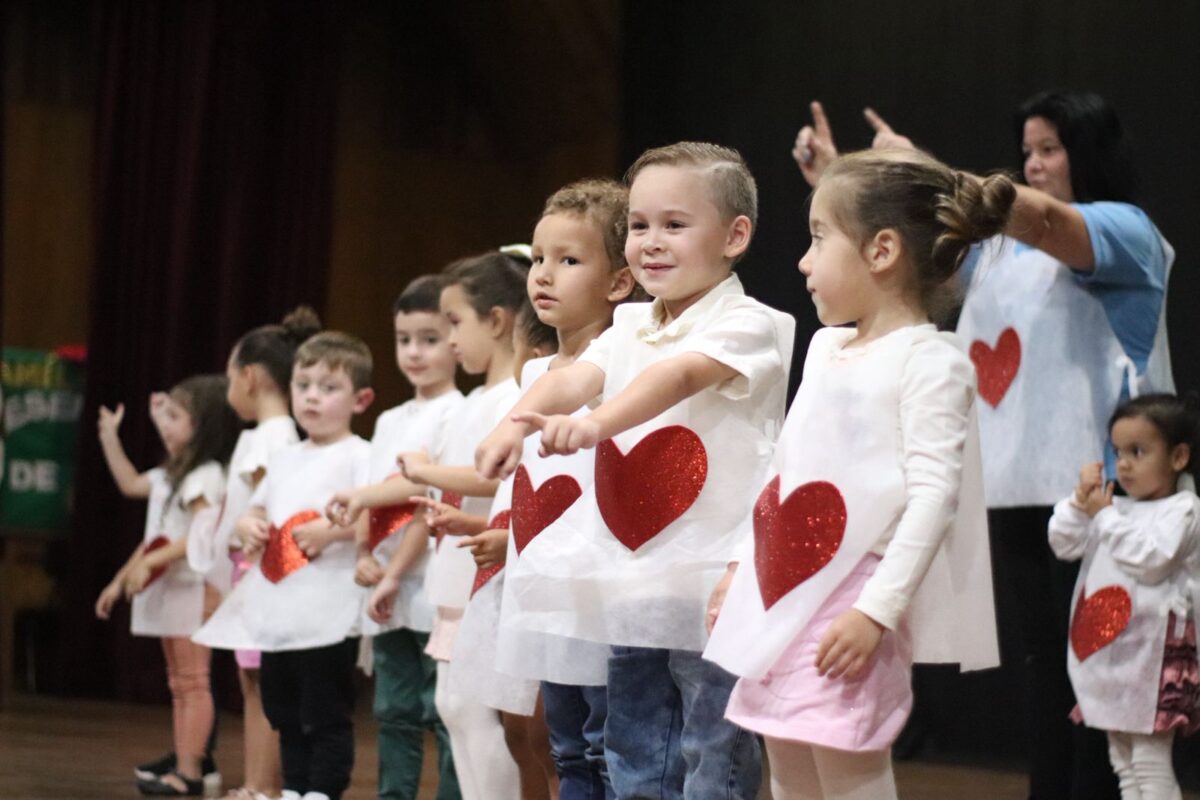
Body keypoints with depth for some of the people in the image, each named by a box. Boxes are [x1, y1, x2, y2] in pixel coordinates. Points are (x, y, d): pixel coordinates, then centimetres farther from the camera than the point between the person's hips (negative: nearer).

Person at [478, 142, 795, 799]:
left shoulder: (745, 324, -8)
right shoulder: (630, 327, 14)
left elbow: (680, 375, -27)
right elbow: (574, 377, -4)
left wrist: (596, 422, -45)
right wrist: (519, 420, -27)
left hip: (707, 590, -7)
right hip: (629, 589, 7)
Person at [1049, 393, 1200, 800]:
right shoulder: (1117, 510, 13)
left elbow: (1150, 560, -21)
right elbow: (1064, 544, 11)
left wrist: (1105, 515, -14)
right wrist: (1082, 501, -3)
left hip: (1153, 653, -8)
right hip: (1108, 652, 8)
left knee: (1150, 761, -8)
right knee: (1123, 762, 13)